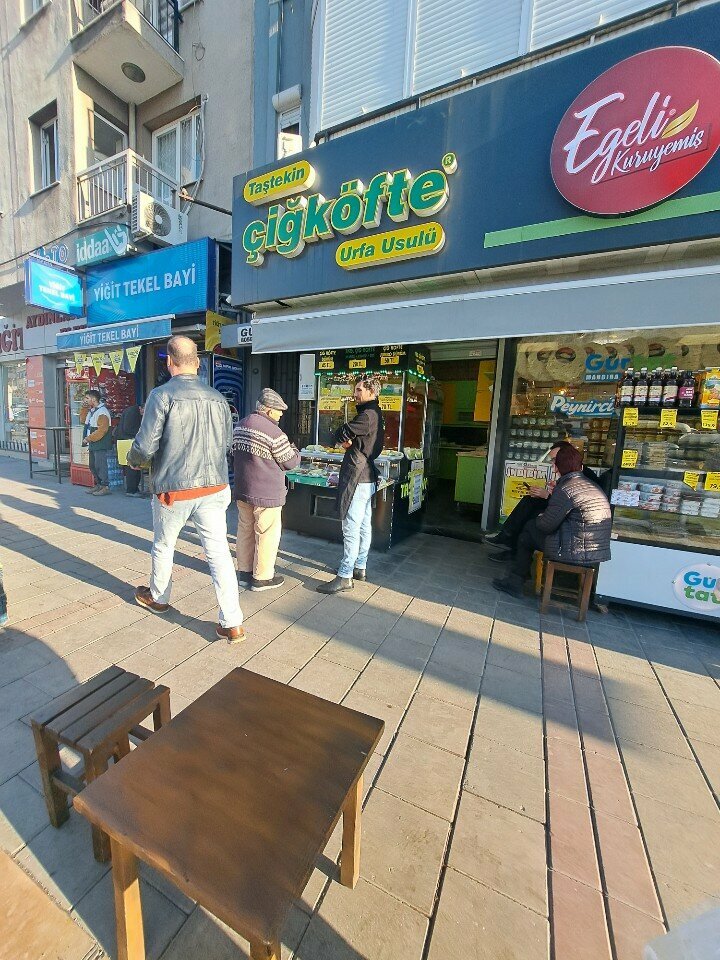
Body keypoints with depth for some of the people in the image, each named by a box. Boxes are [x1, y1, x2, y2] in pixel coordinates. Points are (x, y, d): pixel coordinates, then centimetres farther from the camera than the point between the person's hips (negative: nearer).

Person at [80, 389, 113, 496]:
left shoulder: (102, 412, -16)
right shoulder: (91, 410, 15)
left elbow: (102, 430, -23)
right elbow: (82, 420, 25)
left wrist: (88, 438, -17)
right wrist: (84, 408, 13)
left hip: (100, 445, -10)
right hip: (93, 444, 10)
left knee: (100, 466, -8)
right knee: (93, 466, 15)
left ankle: (105, 487, -3)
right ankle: (98, 485, 24)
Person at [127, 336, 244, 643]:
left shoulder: (162, 395, -11)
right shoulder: (218, 399, 3)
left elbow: (145, 446, -13)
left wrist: (133, 460, 9)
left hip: (173, 491, -3)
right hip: (214, 490, 3)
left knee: (163, 547, 21)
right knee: (219, 552, 4)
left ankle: (158, 597, 46)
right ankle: (233, 624, 6)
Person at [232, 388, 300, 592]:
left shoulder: (239, 427, 7)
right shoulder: (274, 432, -20)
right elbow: (290, 462, -13)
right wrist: (295, 450, 9)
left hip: (242, 490, 8)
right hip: (266, 494, -8)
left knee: (245, 530, 17)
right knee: (267, 534, 5)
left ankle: (244, 572, 29)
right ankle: (262, 578, 17)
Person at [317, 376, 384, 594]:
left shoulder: (367, 415, -16)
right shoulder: (374, 415, 17)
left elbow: (340, 435, -16)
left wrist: (344, 439, 2)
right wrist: (348, 441, -4)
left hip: (357, 479, -11)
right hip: (367, 478, 11)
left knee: (351, 529, -6)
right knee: (364, 526, 15)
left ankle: (345, 576, 1)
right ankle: (359, 567, 26)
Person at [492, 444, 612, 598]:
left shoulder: (566, 489, -16)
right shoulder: (593, 486, 12)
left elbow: (547, 525, -15)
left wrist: (538, 518, 7)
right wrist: (550, 496, 20)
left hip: (576, 554, -9)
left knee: (529, 528, 9)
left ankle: (514, 582, 19)